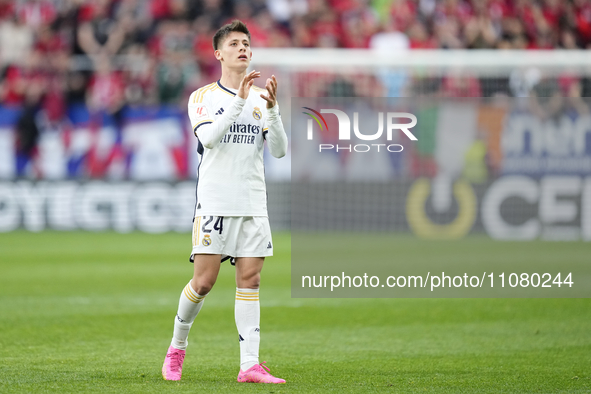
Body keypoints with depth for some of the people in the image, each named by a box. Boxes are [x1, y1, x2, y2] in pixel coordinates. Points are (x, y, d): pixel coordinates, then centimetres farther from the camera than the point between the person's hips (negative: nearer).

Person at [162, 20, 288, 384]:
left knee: (250, 280, -2)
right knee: (204, 282, -6)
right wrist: (240, 100, -23)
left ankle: (250, 365, -4)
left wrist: (272, 108, -13)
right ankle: (177, 347, 17)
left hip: (254, 204, 3)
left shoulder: (262, 97, 11)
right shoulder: (203, 97, 2)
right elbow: (209, 137, -17)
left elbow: (280, 150, 2)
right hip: (214, 202, -3)